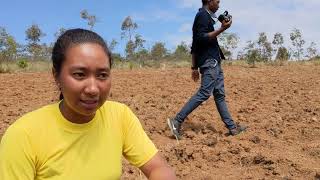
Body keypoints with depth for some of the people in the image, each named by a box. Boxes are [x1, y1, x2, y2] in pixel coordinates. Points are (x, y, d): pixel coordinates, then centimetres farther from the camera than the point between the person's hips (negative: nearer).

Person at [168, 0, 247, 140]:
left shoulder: (204, 16, 24)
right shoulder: (203, 15, -6)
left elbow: (195, 45, 21)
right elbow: (201, 38, -20)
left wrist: (194, 67, 19)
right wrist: (222, 29, -18)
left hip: (213, 61, 10)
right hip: (209, 61, -10)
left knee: (220, 94, 8)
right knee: (204, 93, -16)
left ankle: (232, 127, 12)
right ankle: (177, 121, -14)